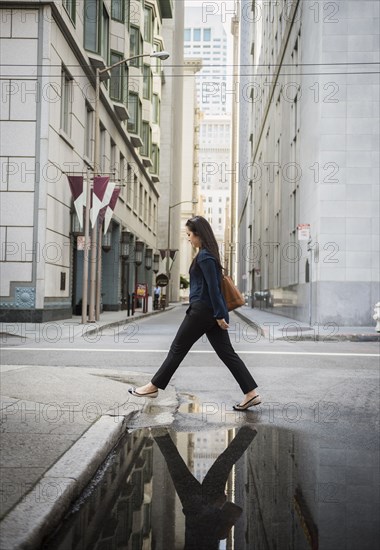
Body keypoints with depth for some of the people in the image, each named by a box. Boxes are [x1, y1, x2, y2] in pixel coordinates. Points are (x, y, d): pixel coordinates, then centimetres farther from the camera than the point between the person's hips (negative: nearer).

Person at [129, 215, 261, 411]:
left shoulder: (204, 256, -15)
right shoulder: (208, 253, 14)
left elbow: (213, 287, -19)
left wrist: (219, 315, -20)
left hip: (202, 310, -9)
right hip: (211, 311, 9)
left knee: (178, 348, 3)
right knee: (226, 352, 6)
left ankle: (153, 387, 15)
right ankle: (251, 393, 2)